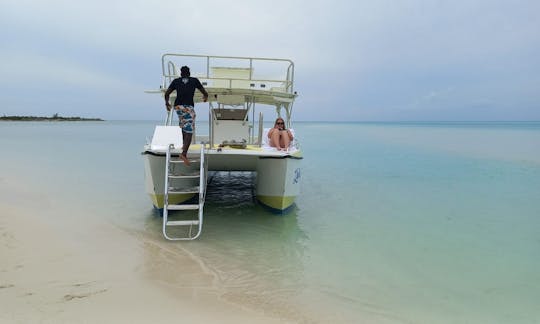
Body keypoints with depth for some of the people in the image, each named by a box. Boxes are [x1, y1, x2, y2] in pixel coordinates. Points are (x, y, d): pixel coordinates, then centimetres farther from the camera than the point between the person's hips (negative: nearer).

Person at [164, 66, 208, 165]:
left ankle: (184, 144, 32)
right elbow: (204, 93, 19)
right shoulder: (195, 80, 13)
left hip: (178, 106, 3)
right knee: (189, 131, -5)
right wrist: (205, 97, 41)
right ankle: (184, 153, -18)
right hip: (189, 107, -3)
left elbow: (167, 93, 12)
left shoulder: (176, 81, 15)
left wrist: (167, 103, 29)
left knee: (183, 124, 30)